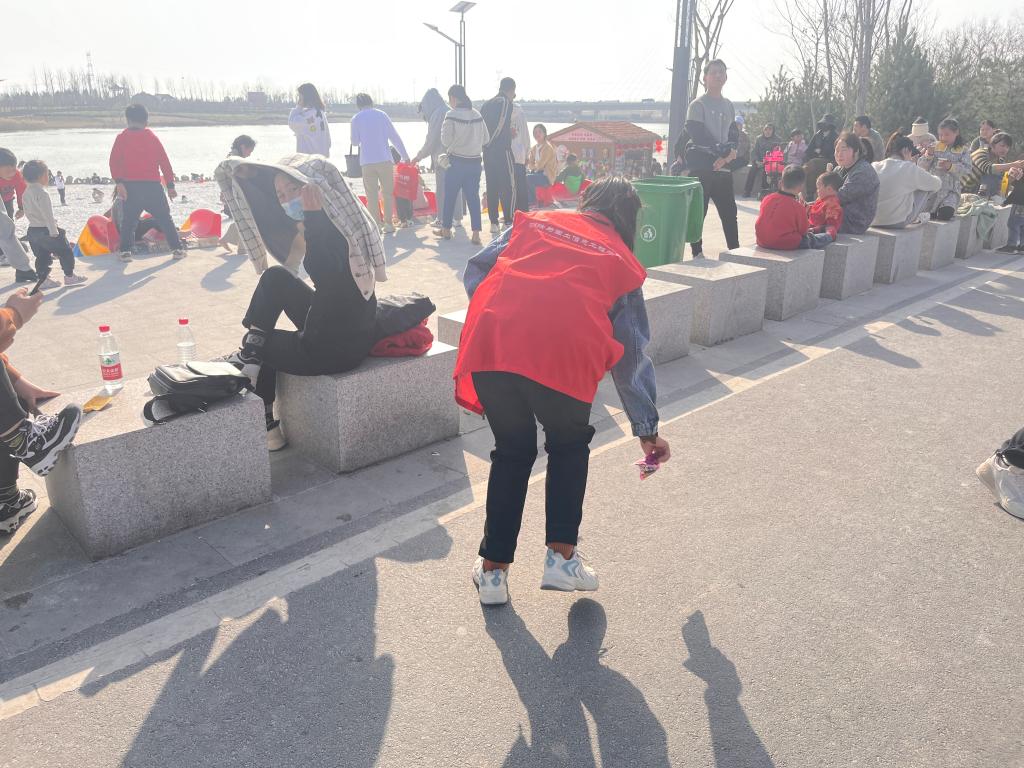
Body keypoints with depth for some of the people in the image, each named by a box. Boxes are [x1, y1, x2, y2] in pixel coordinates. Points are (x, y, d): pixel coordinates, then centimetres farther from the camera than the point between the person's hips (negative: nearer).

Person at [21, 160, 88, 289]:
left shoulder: (26, 193, 11)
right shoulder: (42, 193, -17)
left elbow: (28, 213, 18)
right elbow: (48, 215, -21)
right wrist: (54, 231, -18)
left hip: (32, 229, 9)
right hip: (44, 230, -9)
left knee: (42, 256, 14)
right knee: (65, 251, 4)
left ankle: (43, 279, 14)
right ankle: (69, 276, 8)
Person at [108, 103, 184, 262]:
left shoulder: (122, 138, 6)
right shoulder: (152, 137, 8)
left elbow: (114, 162, -5)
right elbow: (164, 162, 5)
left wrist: (119, 183, -10)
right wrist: (170, 185, 8)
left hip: (131, 186, 0)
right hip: (153, 185, 0)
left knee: (129, 220, 11)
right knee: (164, 219, 9)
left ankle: (126, 251, 2)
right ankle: (176, 249, 3)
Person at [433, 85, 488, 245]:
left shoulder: (451, 115, -12)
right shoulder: (477, 115, 3)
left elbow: (446, 140, -10)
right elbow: (486, 138, 9)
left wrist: (450, 148, 9)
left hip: (457, 161, -4)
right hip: (475, 161, 4)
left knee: (450, 196, 11)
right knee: (473, 197, 5)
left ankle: (446, 229, 22)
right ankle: (476, 234, 0)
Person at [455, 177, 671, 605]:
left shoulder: (534, 220, 29)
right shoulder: (622, 260, 23)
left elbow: (476, 271, 19)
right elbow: (632, 353, 24)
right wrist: (647, 429, 31)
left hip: (489, 344, 2)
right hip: (564, 354, -2)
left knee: (512, 451, 23)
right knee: (569, 447, 27)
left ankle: (493, 570, 28)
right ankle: (561, 557, 23)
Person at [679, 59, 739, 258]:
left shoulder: (729, 106, 18)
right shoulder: (698, 104, -2)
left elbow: (733, 133, 16)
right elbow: (697, 134, -12)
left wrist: (731, 151, -6)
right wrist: (723, 152, -14)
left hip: (723, 166, 6)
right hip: (701, 165, -6)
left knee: (729, 211, 6)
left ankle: (735, 250, 13)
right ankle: (697, 252, 3)